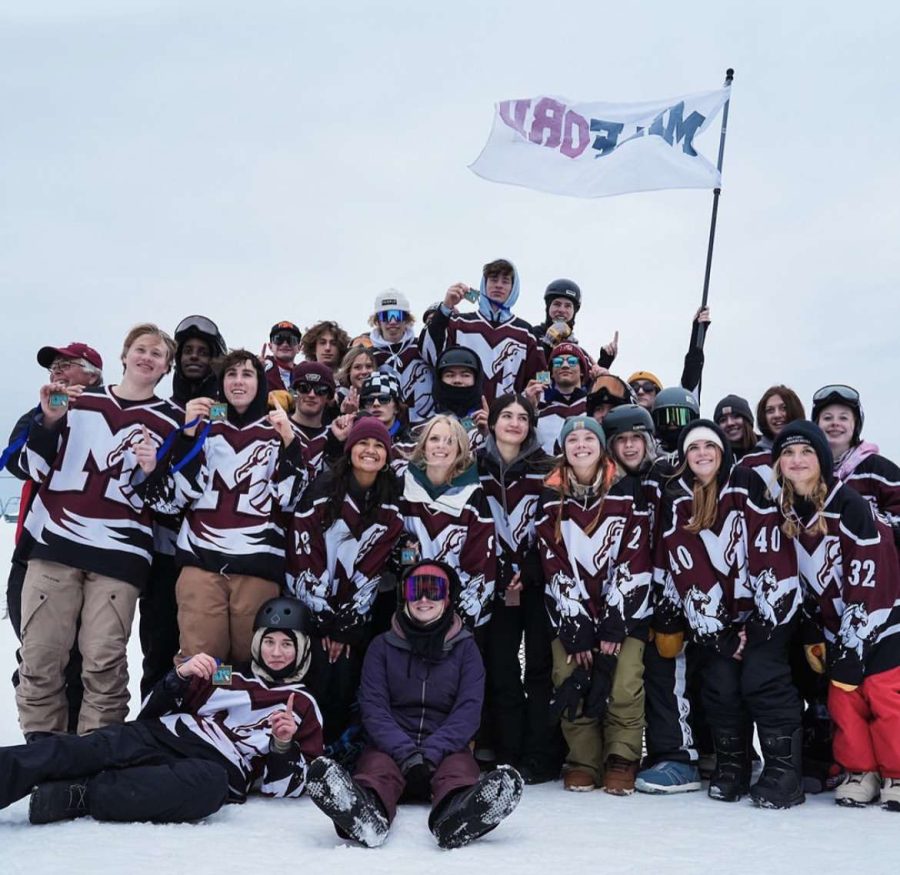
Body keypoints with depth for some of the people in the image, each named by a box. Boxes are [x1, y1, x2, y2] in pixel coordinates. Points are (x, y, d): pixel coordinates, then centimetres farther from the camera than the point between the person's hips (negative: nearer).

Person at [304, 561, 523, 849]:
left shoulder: (465, 647, 13)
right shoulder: (382, 646, 13)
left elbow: (468, 709, 1)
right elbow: (373, 708, 1)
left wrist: (430, 753, -16)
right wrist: (406, 753, -18)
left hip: (446, 747, 0)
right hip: (391, 746, 0)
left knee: (460, 769, -35)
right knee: (376, 767, -35)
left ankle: (456, 815, -70)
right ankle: (366, 812, -70)